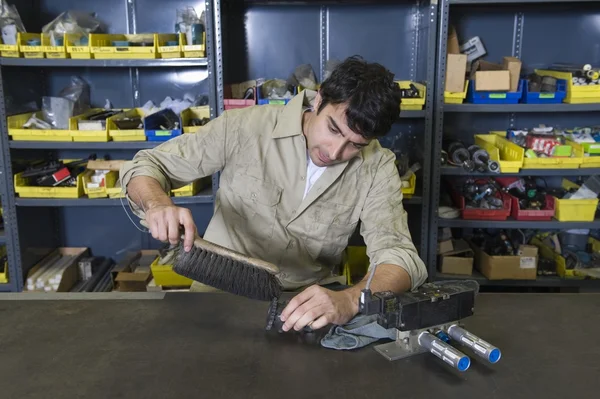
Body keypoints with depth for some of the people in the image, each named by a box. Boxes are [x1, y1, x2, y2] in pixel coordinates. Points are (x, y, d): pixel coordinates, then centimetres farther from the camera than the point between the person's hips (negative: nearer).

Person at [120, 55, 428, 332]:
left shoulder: (377, 167, -10)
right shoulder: (245, 127, -14)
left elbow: (399, 257, -19)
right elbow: (145, 165, -5)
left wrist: (348, 300, -41)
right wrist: (158, 205, -29)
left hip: (307, 304, 2)